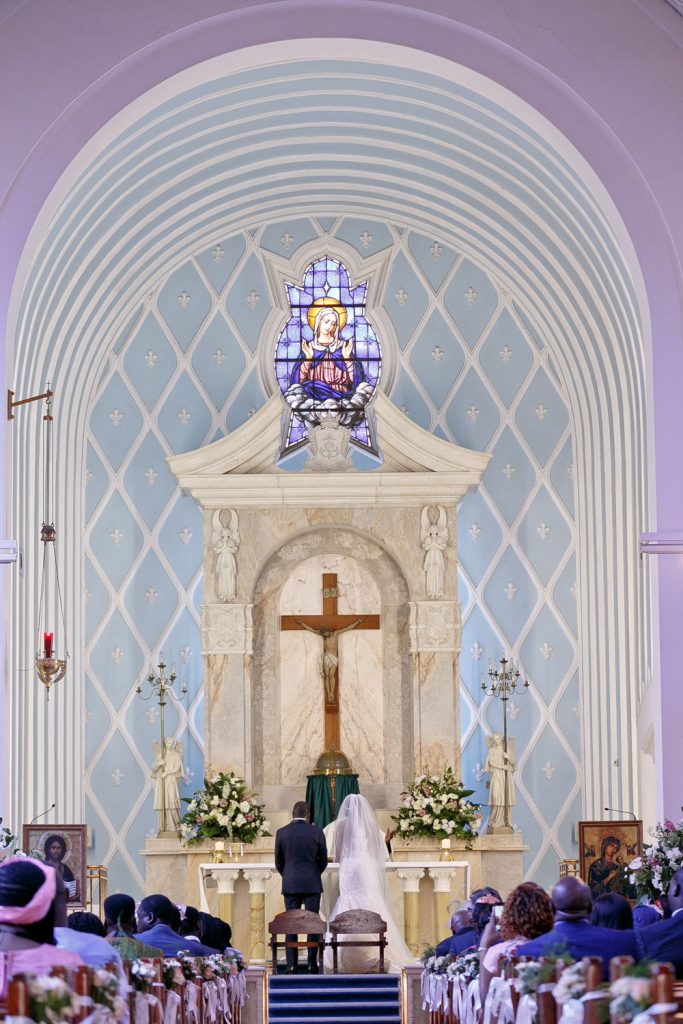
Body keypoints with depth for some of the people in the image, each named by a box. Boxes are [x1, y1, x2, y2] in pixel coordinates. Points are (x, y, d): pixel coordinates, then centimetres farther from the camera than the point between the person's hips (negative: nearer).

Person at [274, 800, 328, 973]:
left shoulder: (282, 833, -1)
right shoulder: (316, 832, -3)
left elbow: (278, 863, 5)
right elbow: (323, 861, 3)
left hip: (290, 885, 1)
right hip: (312, 885, -1)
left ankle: (292, 966, -1)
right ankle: (312, 965, 1)